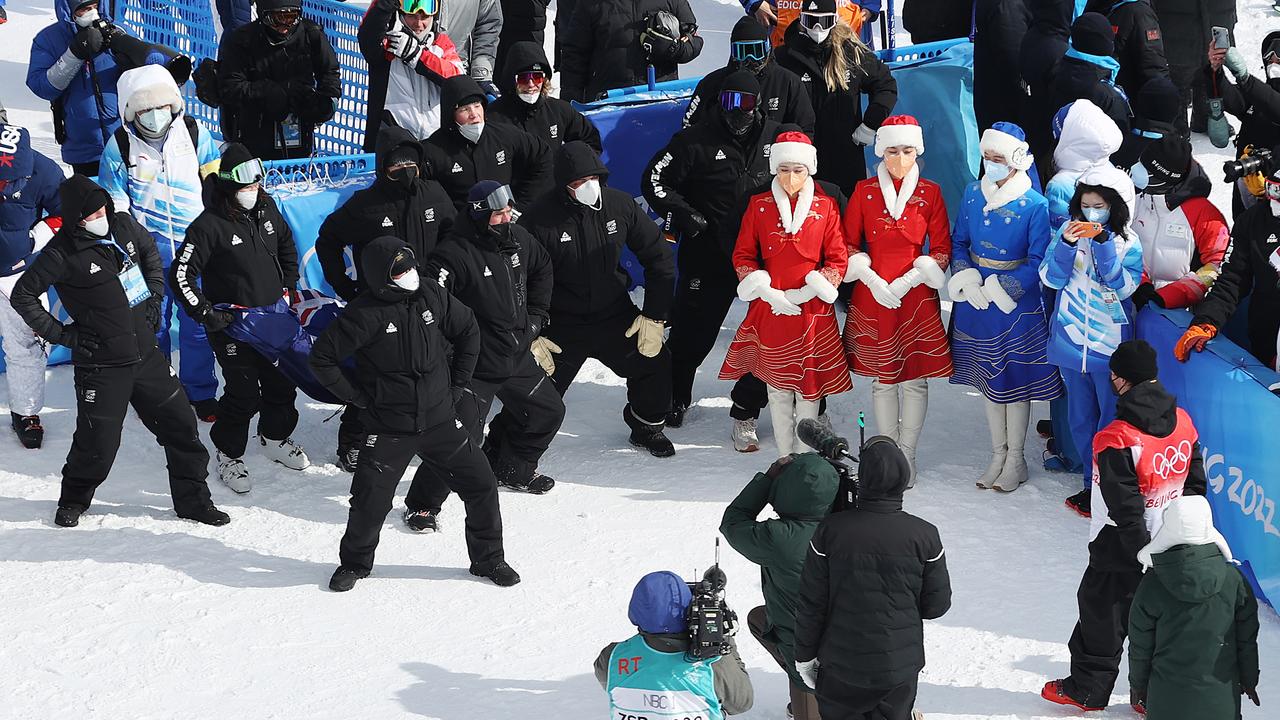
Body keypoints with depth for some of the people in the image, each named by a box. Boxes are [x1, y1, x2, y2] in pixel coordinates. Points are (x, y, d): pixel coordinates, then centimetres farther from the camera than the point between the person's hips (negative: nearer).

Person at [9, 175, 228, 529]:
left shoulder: (124, 225, 0)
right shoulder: (64, 254, -16)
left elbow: (150, 251, 23)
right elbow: (23, 294, -8)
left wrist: (154, 296, 13)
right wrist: (60, 334, -9)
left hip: (146, 354, 6)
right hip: (102, 367, -6)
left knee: (181, 426, 8)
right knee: (98, 445, 1)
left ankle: (193, 500, 22)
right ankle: (74, 500, 29)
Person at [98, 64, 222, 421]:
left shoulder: (195, 134, -2)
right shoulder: (120, 146, -4)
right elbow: (115, 205, 3)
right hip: (149, 253, -1)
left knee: (198, 324, 6)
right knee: (153, 325, 10)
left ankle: (201, 392, 21)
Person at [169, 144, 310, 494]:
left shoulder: (266, 207, 0)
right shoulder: (209, 226, -20)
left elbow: (286, 245, 20)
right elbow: (180, 275, -18)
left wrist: (288, 288, 15)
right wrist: (206, 314, -18)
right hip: (233, 323, -7)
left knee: (283, 382, 18)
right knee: (244, 393, -4)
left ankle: (274, 438, 43)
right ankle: (228, 455, 17)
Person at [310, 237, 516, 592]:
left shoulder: (431, 297, -3)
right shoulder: (364, 315, -15)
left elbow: (468, 331, 13)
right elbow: (322, 357, -10)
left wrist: (456, 382, 9)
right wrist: (356, 396, -8)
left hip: (440, 419, 4)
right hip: (389, 429, -4)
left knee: (481, 485, 2)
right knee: (370, 500, -3)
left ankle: (489, 559, 20)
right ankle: (354, 563, 24)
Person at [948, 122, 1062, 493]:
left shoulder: (1035, 205, -15)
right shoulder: (973, 193, 0)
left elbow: (1037, 263, -14)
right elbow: (958, 242, 8)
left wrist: (999, 290, -18)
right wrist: (967, 279, -8)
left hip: (1017, 306, -5)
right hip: (976, 303, 5)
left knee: (1016, 380, 6)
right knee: (988, 379, 15)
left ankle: (1016, 459, 20)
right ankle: (998, 454, 29)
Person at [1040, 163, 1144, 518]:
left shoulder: (1128, 242, -6)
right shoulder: (1068, 231, 0)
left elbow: (1123, 285, -17)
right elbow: (1050, 278, -5)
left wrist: (1103, 244, -24)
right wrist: (1067, 245, -20)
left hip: (1110, 343, -3)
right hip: (1071, 339, 3)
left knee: (1111, 420, 1)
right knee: (1080, 419, 13)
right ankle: (1092, 484, 25)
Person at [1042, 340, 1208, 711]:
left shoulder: (1115, 440, -26)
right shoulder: (1182, 422, -5)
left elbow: (1126, 509, -24)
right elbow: (1196, 485, 5)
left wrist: (1140, 553, -14)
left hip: (1121, 553, -6)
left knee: (1102, 617, 12)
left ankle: (1087, 690, 27)